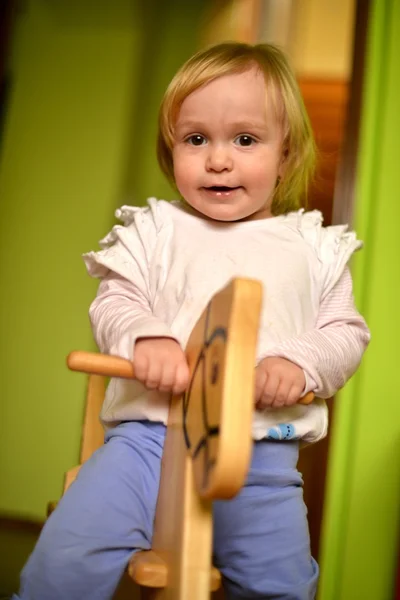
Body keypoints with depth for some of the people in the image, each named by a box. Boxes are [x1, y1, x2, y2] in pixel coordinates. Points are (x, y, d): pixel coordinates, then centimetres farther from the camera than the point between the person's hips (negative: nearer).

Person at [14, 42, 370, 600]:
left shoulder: (314, 246, 10)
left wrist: (299, 363, -12)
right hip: (151, 431, 0)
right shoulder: (154, 229, 8)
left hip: (261, 448, 1)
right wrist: (146, 338, -19)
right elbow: (114, 302, 4)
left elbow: (346, 331, 9)